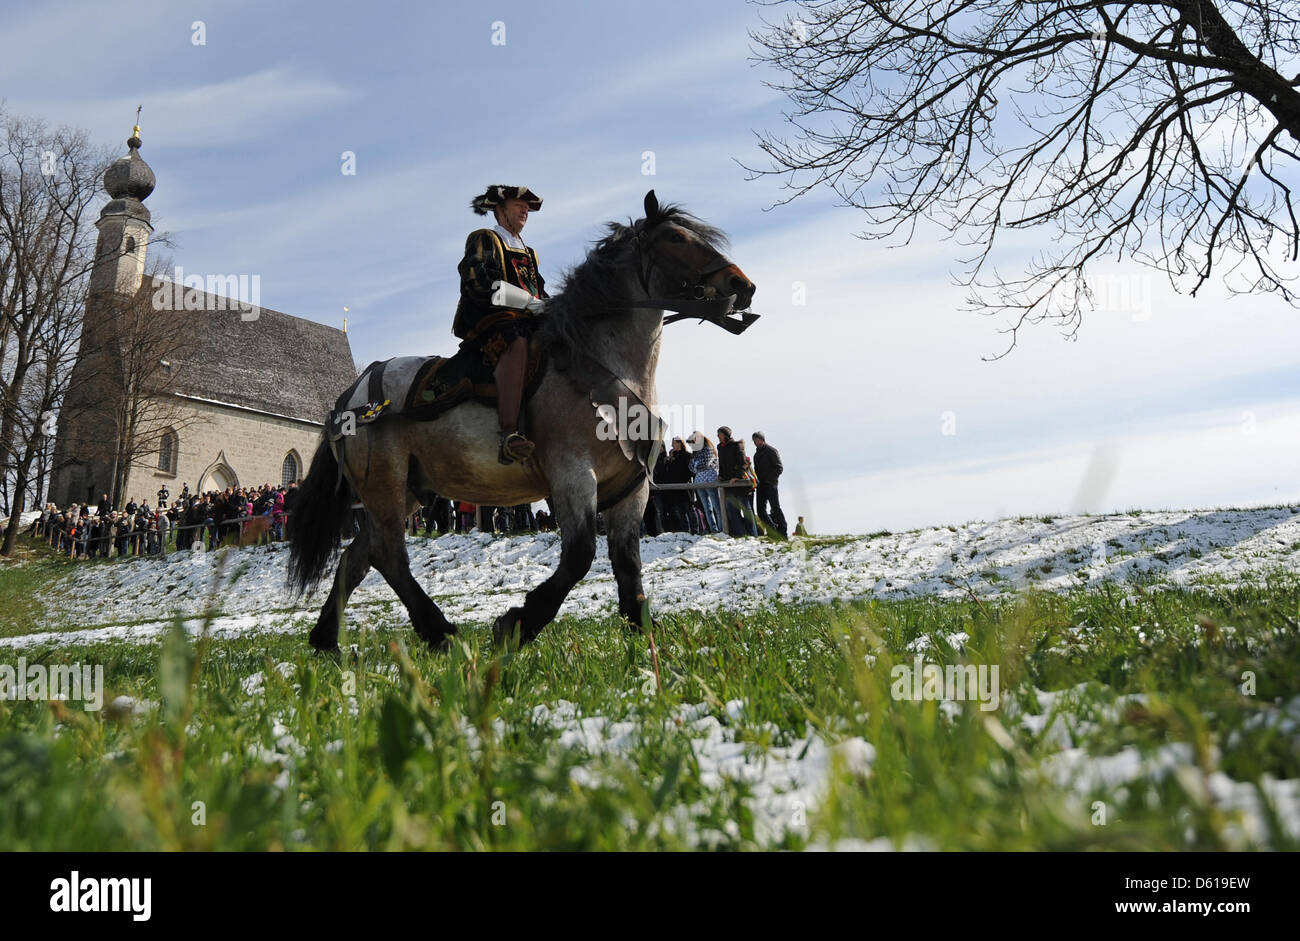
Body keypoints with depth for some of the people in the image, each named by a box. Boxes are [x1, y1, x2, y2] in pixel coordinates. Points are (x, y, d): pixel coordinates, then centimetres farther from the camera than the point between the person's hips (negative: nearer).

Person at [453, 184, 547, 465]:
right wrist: (529, 302, -13)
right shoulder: (483, 239, 10)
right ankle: (509, 436, -54)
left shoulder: (529, 253, 33)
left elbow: (540, 294, 28)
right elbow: (478, 286, -8)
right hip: (490, 322, -8)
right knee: (517, 343, -40)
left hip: (529, 323, 8)